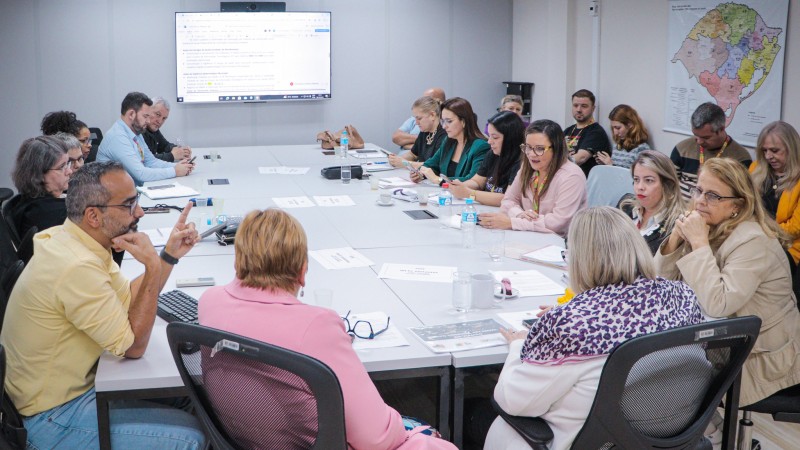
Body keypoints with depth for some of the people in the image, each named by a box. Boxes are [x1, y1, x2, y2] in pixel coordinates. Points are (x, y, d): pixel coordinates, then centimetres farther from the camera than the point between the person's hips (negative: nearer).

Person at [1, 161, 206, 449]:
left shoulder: (69, 240, -1)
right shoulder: (78, 268, -31)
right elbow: (133, 347, -21)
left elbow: (129, 300, 7)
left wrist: (170, 255, -3)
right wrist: (152, 268, -23)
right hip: (57, 416, -10)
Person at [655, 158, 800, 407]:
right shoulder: (710, 228, 1)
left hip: (762, 359, -7)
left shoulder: (753, 241, -23)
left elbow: (717, 306, -33)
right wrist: (676, 237, -16)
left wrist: (699, 243, -30)